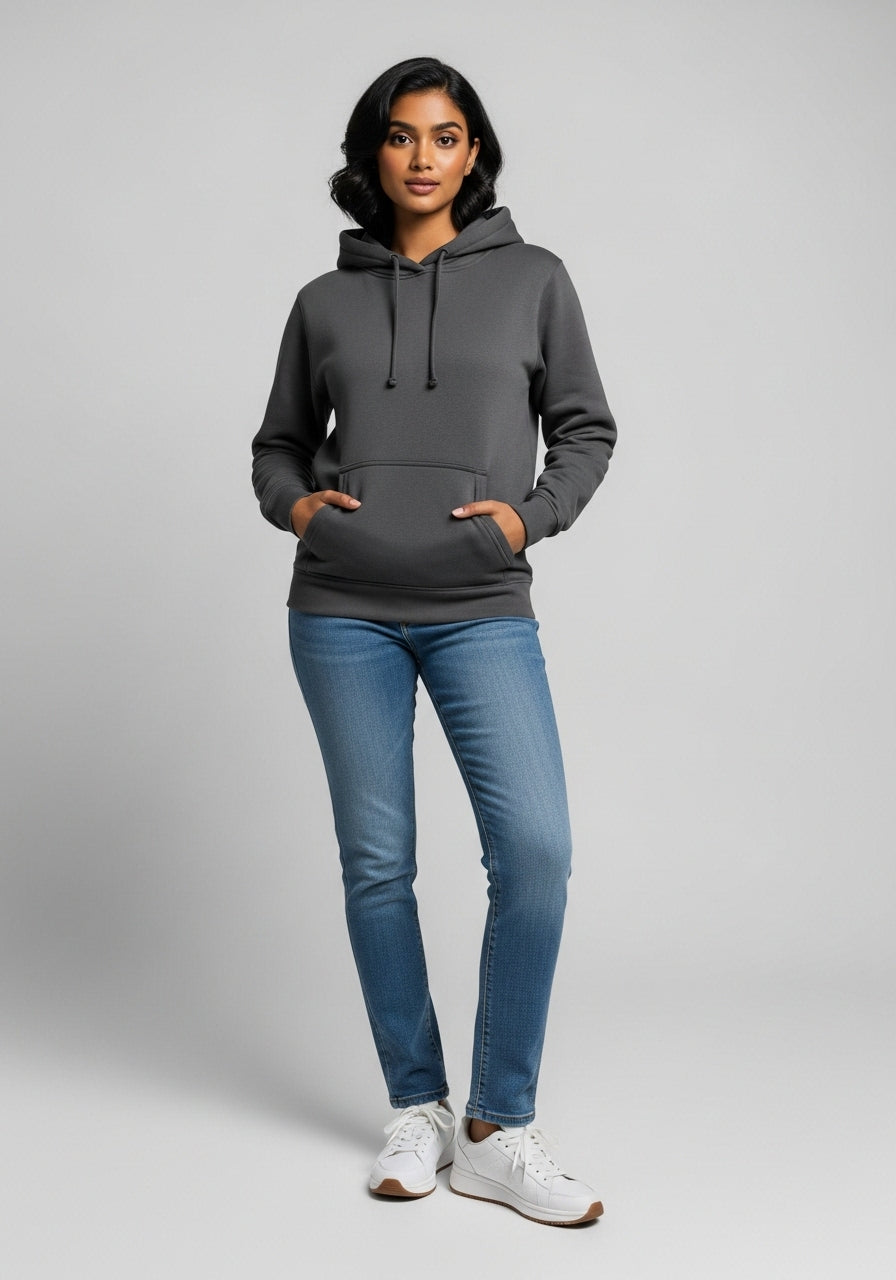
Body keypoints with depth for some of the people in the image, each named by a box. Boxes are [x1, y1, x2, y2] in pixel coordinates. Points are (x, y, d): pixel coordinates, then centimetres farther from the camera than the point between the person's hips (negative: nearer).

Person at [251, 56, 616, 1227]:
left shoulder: (532, 278, 6)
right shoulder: (326, 300, 9)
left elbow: (585, 430, 10)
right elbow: (279, 441, 18)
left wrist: (530, 516, -7)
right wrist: (293, 502, -2)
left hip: (483, 612, -1)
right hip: (344, 611, 2)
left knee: (536, 851, -13)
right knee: (377, 861, 4)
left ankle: (498, 1132, 1)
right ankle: (417, 1110, 19)